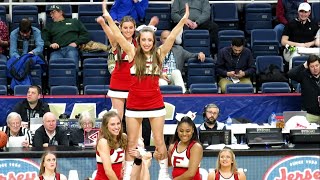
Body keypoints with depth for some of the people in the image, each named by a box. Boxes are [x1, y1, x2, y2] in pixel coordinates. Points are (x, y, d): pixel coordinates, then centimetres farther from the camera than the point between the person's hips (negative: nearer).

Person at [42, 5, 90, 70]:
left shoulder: (74, 22, 29)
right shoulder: (49, 26, 34)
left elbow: (85, 34, 19)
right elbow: (44, 40, 20)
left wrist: (76, 43, 2)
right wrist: (50, 45, -2)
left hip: (71, 48, -1)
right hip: (56, 51, 1)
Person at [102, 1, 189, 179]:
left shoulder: (159, 54, 0)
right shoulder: (133, 53, -2)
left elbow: (172, 37, -10)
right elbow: (118, 36, -10)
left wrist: (184, 20, -21)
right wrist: (108, 18, -19)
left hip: (155, 103, 0)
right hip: (134, 104, 0)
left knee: (159, 141, 6)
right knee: (131, 142, 7)